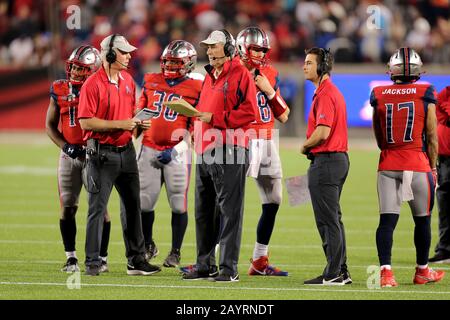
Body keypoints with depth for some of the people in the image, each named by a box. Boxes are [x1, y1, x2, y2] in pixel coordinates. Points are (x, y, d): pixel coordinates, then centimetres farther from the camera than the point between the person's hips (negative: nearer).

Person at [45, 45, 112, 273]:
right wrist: (64, 146, -6)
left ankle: (102, 257, 7)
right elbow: (50, 125, 9)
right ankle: (71, 258, 11)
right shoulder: (59, 90, 4)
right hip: (69, 154, 3)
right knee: (67, 207, 3)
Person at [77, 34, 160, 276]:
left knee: (132, 206, 11)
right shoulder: (93, 84, -14)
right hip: (102, 153, -8)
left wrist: (138, 123, 2)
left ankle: (136, 260, 19)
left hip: (126, 151, 8)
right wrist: (120, 124, -20)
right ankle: (92, 262, 2)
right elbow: (86, 121, -18)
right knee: (97, 208, -3)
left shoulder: (128, 81, 11)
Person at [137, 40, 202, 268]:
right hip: (150, 149, 4)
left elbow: (194, 129, -5)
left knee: (178, 205, -1)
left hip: (176, 151, -4)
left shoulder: (194, 89, -3)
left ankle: (175, 252, 9)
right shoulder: (151, 82, 11)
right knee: (144, 202, 3)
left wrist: (175, 151, -13)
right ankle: (148, 246, 21)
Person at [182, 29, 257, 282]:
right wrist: (198, 122, 11)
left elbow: (249, 112, -15)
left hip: (229, 149, -9)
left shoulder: (240, 74, -6)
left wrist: (215, 118, -16)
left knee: (230, 210, -7)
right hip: (205, 152, 9)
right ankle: (204, 265, 19)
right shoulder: (209, 77, 20)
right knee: (204, 211, 12)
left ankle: (229, 268, -6)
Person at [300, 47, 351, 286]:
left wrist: (304, 146, -6)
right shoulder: (332, 92, 17)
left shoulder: (325, 94, -17)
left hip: (325, 161, -11)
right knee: (333, 219, 15)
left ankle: (333, 274, -4)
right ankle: (341, 272, 19)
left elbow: (322, 133, -23)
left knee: (328, 221, -6)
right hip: (339, 158, 11)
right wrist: (310, 146, 8)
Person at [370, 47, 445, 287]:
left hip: (388, 166, 2)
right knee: (422, 220, 13)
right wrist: (432, 167, 11)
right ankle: (422, 271, 23)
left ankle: (385, 270, -14)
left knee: (387, 220, -1)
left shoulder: (379, 96, 2)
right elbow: (431, 137, -1)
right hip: (417, 165, -2)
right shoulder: (425, 96, -5)